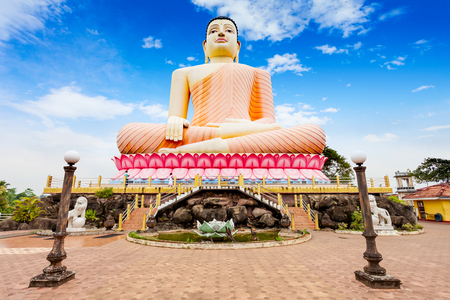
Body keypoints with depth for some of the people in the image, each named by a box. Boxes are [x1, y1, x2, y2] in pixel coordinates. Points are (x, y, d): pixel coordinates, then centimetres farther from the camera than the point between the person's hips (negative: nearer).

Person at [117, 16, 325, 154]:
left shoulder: (257, 74, 29)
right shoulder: (184, 73, 29)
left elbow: (268, 122, 15)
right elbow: (175, 118, 16)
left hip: (245, 156, 2)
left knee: (314, 134, -25)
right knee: (129, 133, -24)